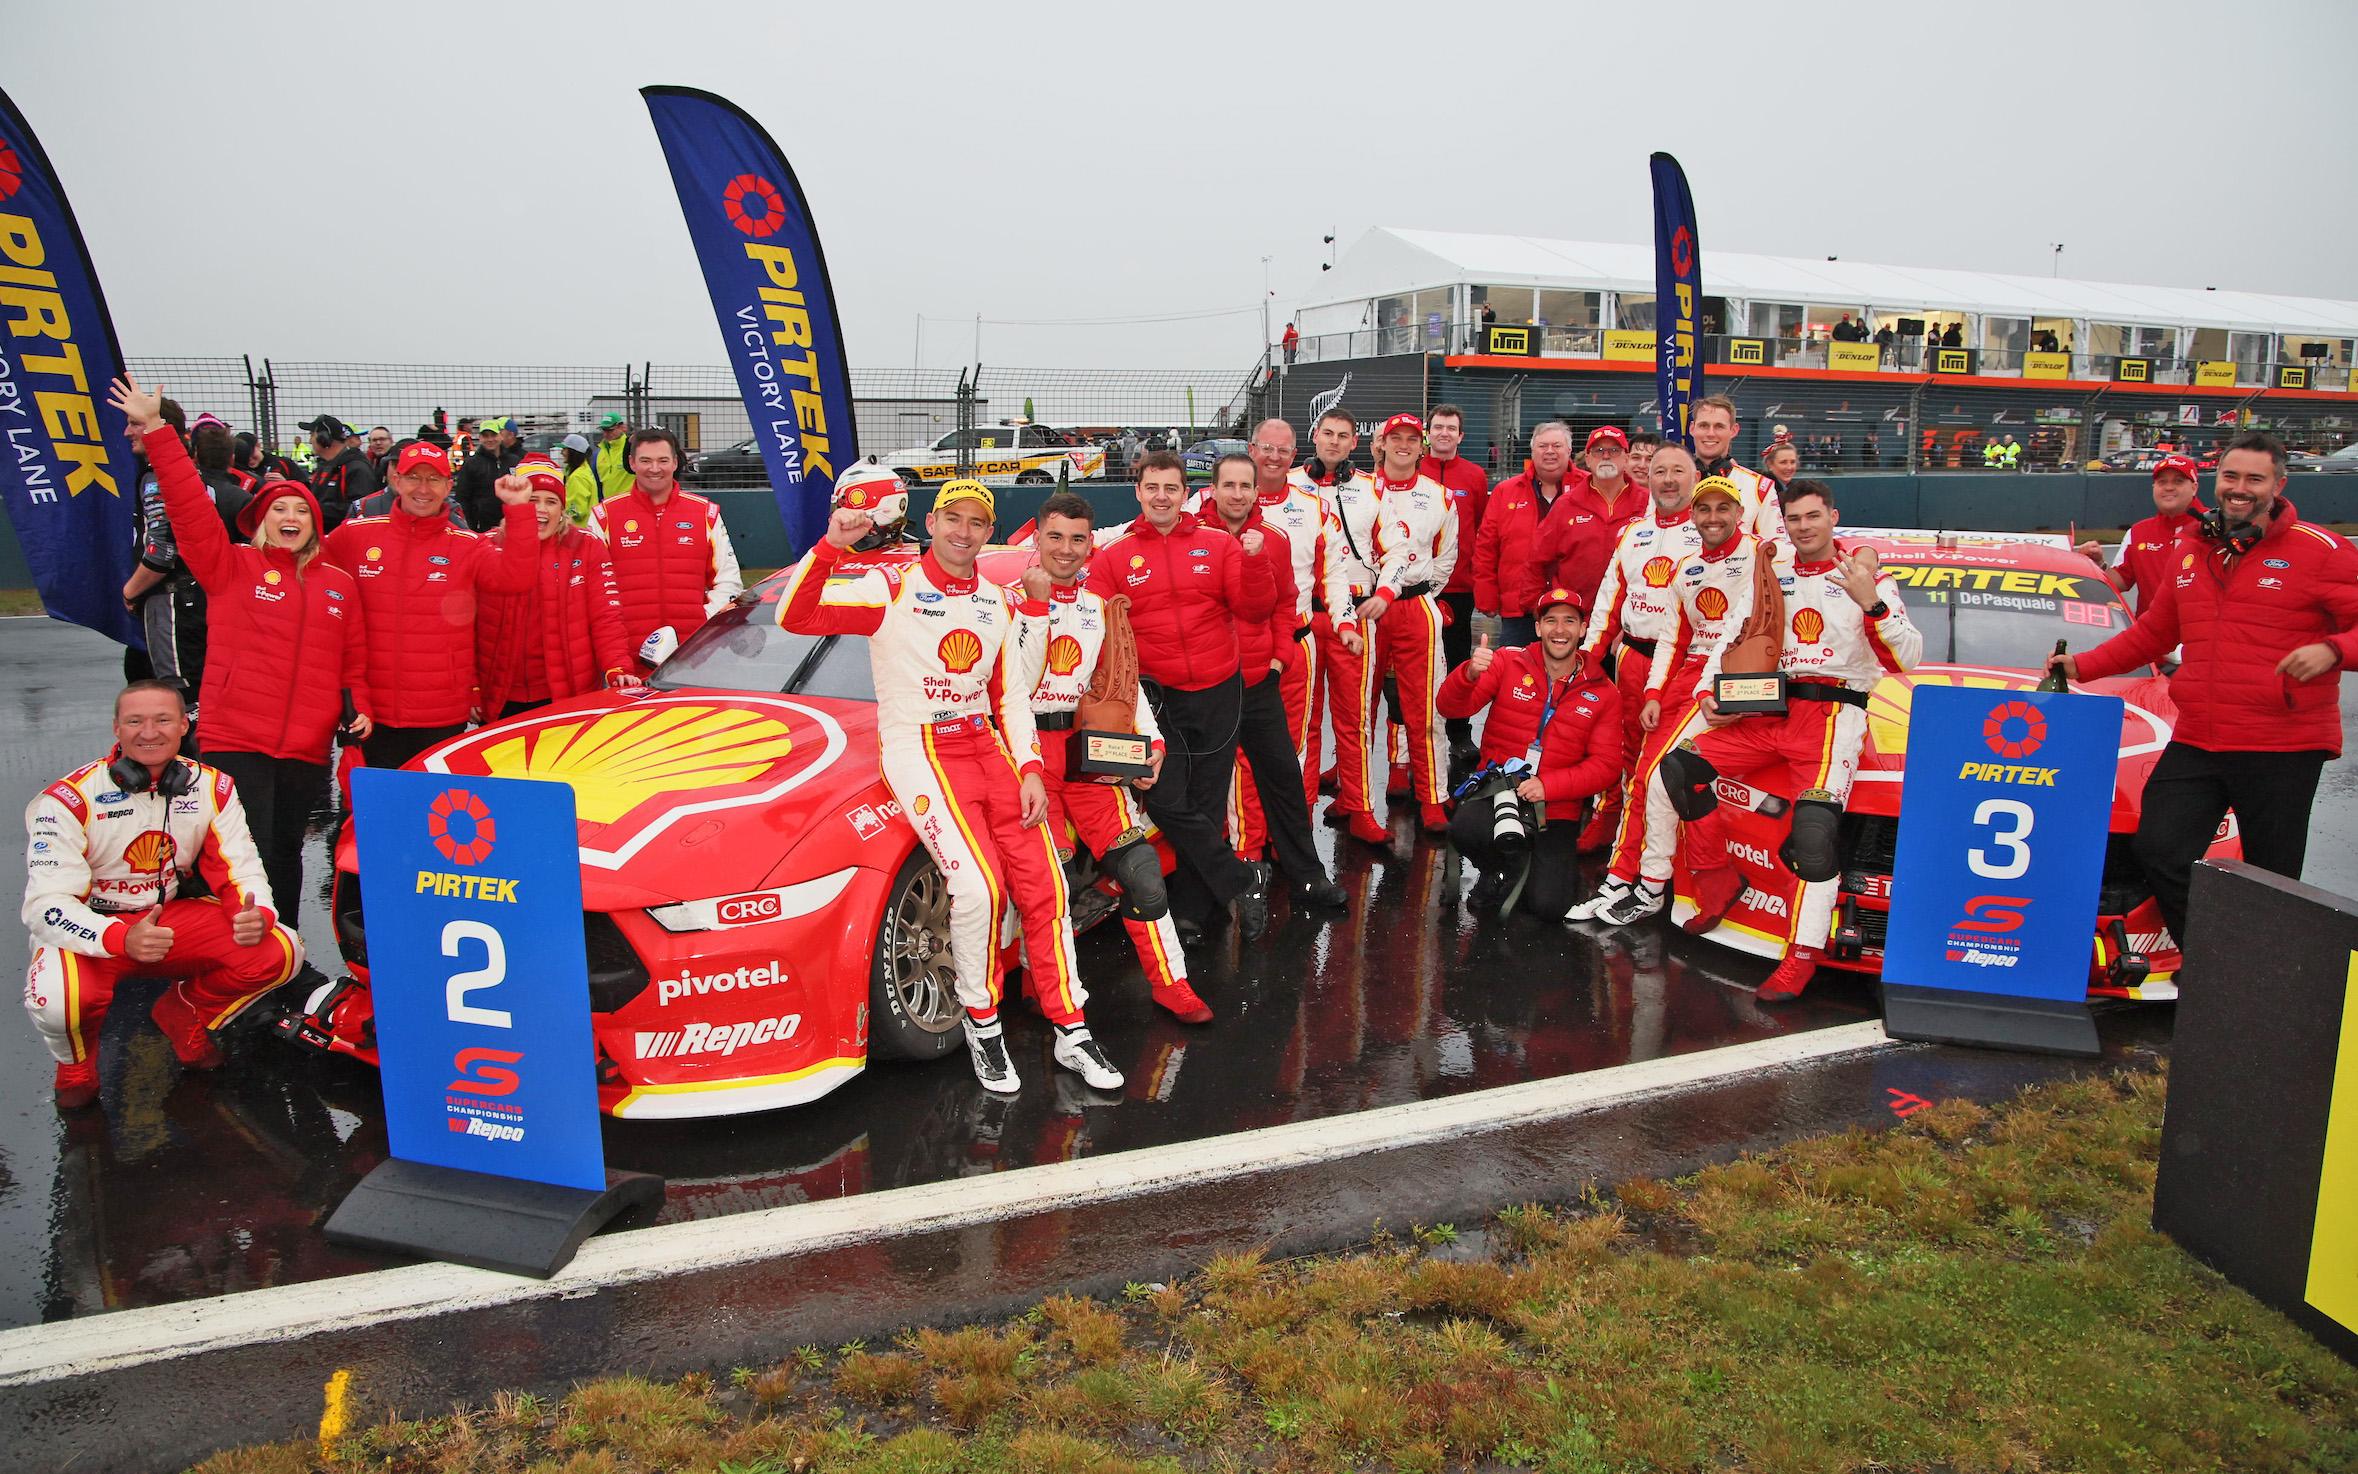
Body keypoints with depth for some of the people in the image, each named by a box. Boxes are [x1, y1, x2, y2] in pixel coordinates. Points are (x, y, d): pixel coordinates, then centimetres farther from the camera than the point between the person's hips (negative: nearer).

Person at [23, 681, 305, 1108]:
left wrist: (258, 915, -28)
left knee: (279, 952, -19)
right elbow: (47, 905, -22)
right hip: (89, 931, -3)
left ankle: (183, 1013, 12)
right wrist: (122, 940, -42)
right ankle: (75, 1063, 3)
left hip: (174, 917, 4)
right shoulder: (68, 799, -17)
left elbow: (239, 870, -3)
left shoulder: (212, 787, -5)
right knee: (58, 999, -36)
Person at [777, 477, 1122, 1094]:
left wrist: (1029, 770, 1)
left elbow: (1010, 695, 13)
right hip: (918, 747, -5)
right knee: (977, 886, -22)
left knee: (1044, 883, -3)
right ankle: (982, 1025, 0)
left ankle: (1072, 1033, 8)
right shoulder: (892, 588, -3)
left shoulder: (999, 604, 12)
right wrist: (830, 545, -26)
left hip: (985, 744, 5)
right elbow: (794, 616, -13)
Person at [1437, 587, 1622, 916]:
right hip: (1498, 789, 0)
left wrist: (1548, 785, -16)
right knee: (1464, 828, -34)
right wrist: (1470, 674, -32)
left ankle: (1556, 864, 24)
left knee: (1548, 905, -14)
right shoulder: (1508, 662, -1)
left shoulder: (1602, 692, 1)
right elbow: (1452, 706, -9)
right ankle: (1501, 870, 3)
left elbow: (1606, 765, -2)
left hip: (1556, 807, 0)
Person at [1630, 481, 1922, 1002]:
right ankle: (1719, 880, 5)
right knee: (1674, 769, -8)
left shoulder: (1865, 574, 4)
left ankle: (1803, 958, -23)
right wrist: (1707, 696, 5)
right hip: (1766, 711, 6)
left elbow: (1906, 660, -5)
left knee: (1815, 821, -27)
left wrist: (1871, 603, -20)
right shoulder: (1771, 575, 18)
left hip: (1834, 711, -5)